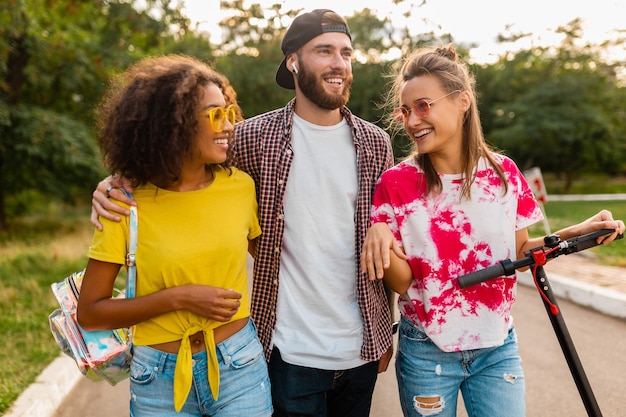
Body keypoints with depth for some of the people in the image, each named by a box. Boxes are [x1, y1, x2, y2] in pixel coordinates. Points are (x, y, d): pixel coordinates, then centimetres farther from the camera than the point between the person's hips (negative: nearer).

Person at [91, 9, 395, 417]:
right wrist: (115, 182, -19)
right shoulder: (255, 137, -8)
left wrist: (386, 330, 9)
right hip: (292, 352, -3)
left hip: (362, 349, 3)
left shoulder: (376, 143, 0)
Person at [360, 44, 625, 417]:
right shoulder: (396, 184, -10)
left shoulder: (503, 172, -3)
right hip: (425, 353, -1)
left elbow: (517, 253, 7)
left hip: (497, 347, 2)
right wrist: (380, 236, -29)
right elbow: (402, 282, -10)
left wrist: (573, 234, -8)